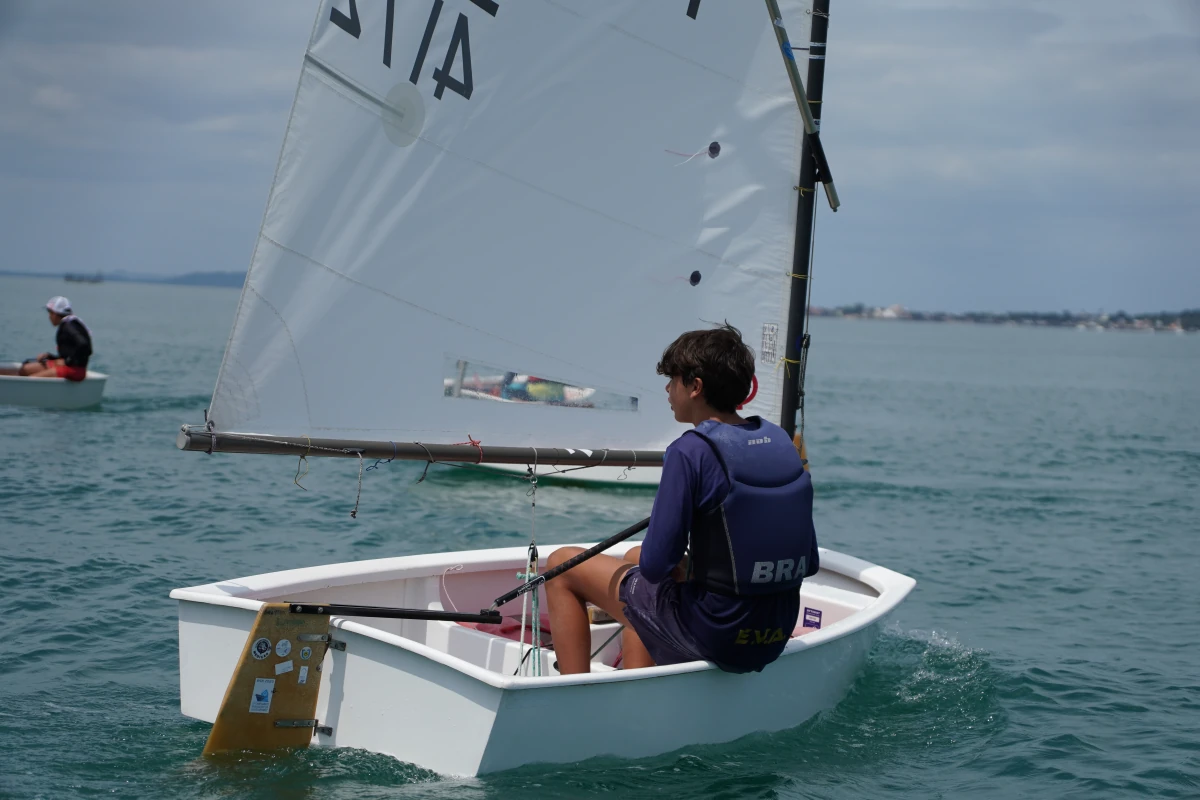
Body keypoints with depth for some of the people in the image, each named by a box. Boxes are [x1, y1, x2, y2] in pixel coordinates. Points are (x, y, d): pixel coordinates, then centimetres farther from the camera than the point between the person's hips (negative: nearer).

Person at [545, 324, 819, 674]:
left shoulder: (690, 451, -18)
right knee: (634, 556, 33)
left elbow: (656, 565, -19)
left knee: (562, 565, 10)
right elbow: (809, 563, 8)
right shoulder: (781, 442, 4)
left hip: (713, 636, -7)